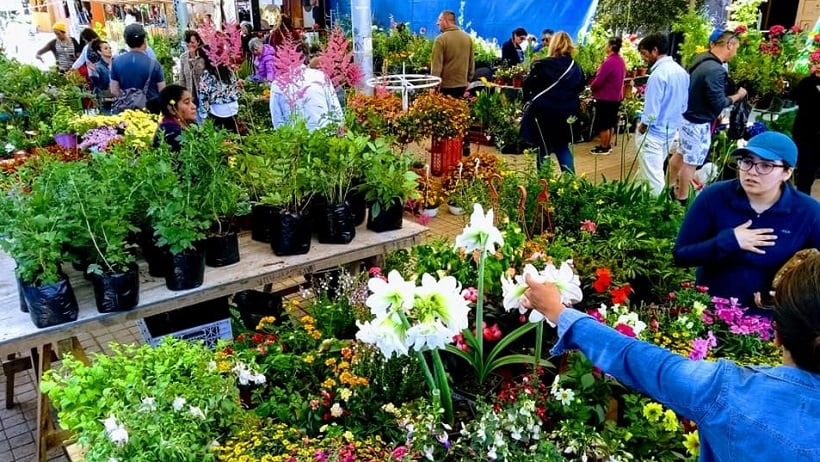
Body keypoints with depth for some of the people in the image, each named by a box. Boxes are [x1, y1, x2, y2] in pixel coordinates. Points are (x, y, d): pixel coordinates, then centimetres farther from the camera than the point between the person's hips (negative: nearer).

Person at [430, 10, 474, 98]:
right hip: (462, 84, 5)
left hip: (445, 86, -5)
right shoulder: (468, 38, 6)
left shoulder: (441, 39, -13)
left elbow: (436, 65, -14)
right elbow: (471, 62, 12)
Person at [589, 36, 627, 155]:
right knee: (611, 122, 17)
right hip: (616, 96, 9)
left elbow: (598, 81, -23)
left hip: (605, 97, -9)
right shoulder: (621, 61, 5)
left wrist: (591, 86, -4)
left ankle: (603, 147, 10)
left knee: (603, 124, 2)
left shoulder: (608, 62, -23)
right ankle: (608, 145, 25)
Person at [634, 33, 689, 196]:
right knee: (650, 172, 21)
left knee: (653, 178, 0)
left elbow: (651, 111, -22)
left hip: (653, 133, -9)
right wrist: (673, 122, 19)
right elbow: (684, 105, 12)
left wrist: (641, 128, -8)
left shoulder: (658, 74, -21)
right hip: (671, 132, 9)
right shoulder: (682, 71, 6)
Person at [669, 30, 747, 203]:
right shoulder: (715, 70, -27)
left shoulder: (702, 59, 2)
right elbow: (718, 104, -21)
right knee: (691, 162, 4)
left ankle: (670, 188, 38)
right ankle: (682, 199, 16)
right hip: (698, 122, -9)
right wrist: (737, 96, -5)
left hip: (687, 116, 9)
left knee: (680, 154, 23)